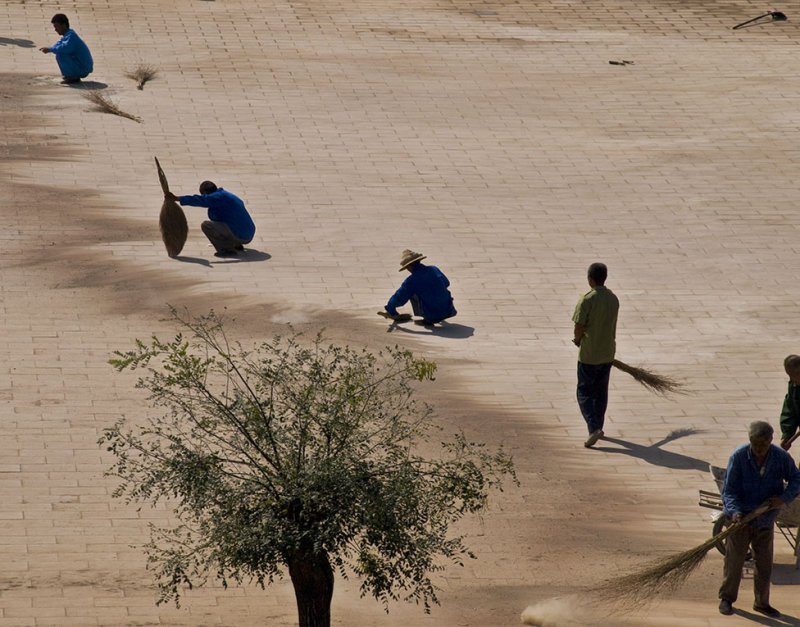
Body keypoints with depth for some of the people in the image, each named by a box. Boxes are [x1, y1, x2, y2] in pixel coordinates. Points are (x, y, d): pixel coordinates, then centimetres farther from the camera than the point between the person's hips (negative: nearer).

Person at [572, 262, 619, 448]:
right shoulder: (613, 299, 2)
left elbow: (579, 327, -17)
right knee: (601, 392, 19)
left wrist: (578, 340, 6)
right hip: (608, 352, 6)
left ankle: (594, 428, -14)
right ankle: (598, 427, 29)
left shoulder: (587, 300, -19)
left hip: (589, 355, -6)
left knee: (585, 394, 2)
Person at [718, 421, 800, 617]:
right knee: (734, 559, 3)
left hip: (765, 519, 2)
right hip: (741, 518, -2)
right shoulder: (739, 456, -17)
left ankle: (762, 603, 23)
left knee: (764, 563, 9)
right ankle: (727, 598, 20)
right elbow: (729, 489, -14)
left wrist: (783, 498, -17)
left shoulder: (781, 457, -10)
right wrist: (735, 511, -30)